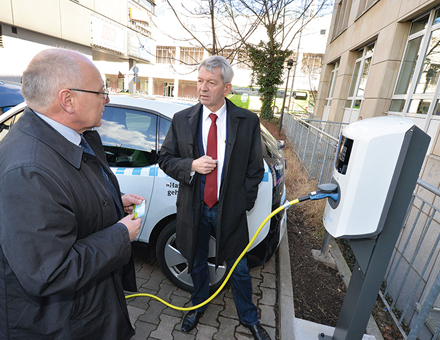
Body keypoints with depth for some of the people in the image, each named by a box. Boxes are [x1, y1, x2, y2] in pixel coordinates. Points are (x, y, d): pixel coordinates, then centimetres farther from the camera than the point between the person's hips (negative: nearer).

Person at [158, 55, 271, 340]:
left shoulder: (248, 121, -7)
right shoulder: (182, 120, -2)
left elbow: (255, 168, -2)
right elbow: (165, 159, 2)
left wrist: (243, 204, -7)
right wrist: (191, 165, -18)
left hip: (230, 210, -1)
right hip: (193, 208, 2)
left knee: (238, 268, 16)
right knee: (197, 263, 23)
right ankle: (199, 305, 53)